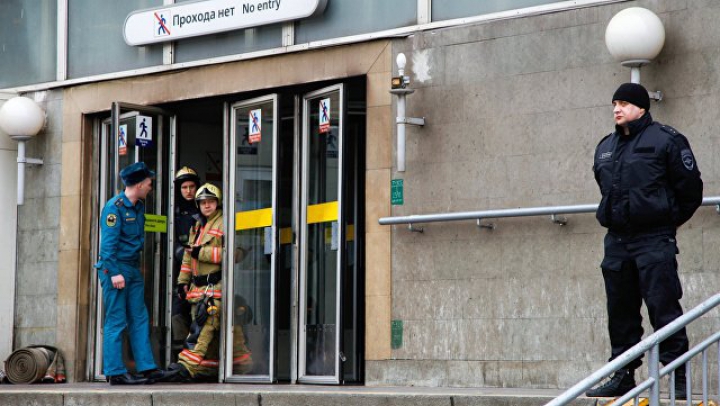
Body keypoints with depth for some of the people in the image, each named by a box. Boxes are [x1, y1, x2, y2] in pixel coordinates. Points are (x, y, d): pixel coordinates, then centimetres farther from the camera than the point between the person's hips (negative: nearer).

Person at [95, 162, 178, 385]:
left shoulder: (138, 207, 15)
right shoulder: (114, 207, -13)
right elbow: (108, 243, -17)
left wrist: (135, 270, 14)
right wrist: (115, 273, -21)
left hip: (133, 269, 9)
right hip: (115, 269, -9)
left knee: (139, 320, 8)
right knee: (116, 322, -5)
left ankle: (147, 368, 10)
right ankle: (115, 372, -1)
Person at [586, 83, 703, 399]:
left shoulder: (666, 140, -5)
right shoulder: (605, 147, 15)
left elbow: (690, 188, -3)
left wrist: (669, 221, 4)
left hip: (654, 241, -7)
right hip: (616, 240, 7)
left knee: (663, 308, -10)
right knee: (620, 311, 9)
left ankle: (678, 378, -6)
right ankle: (623, 376, 17)